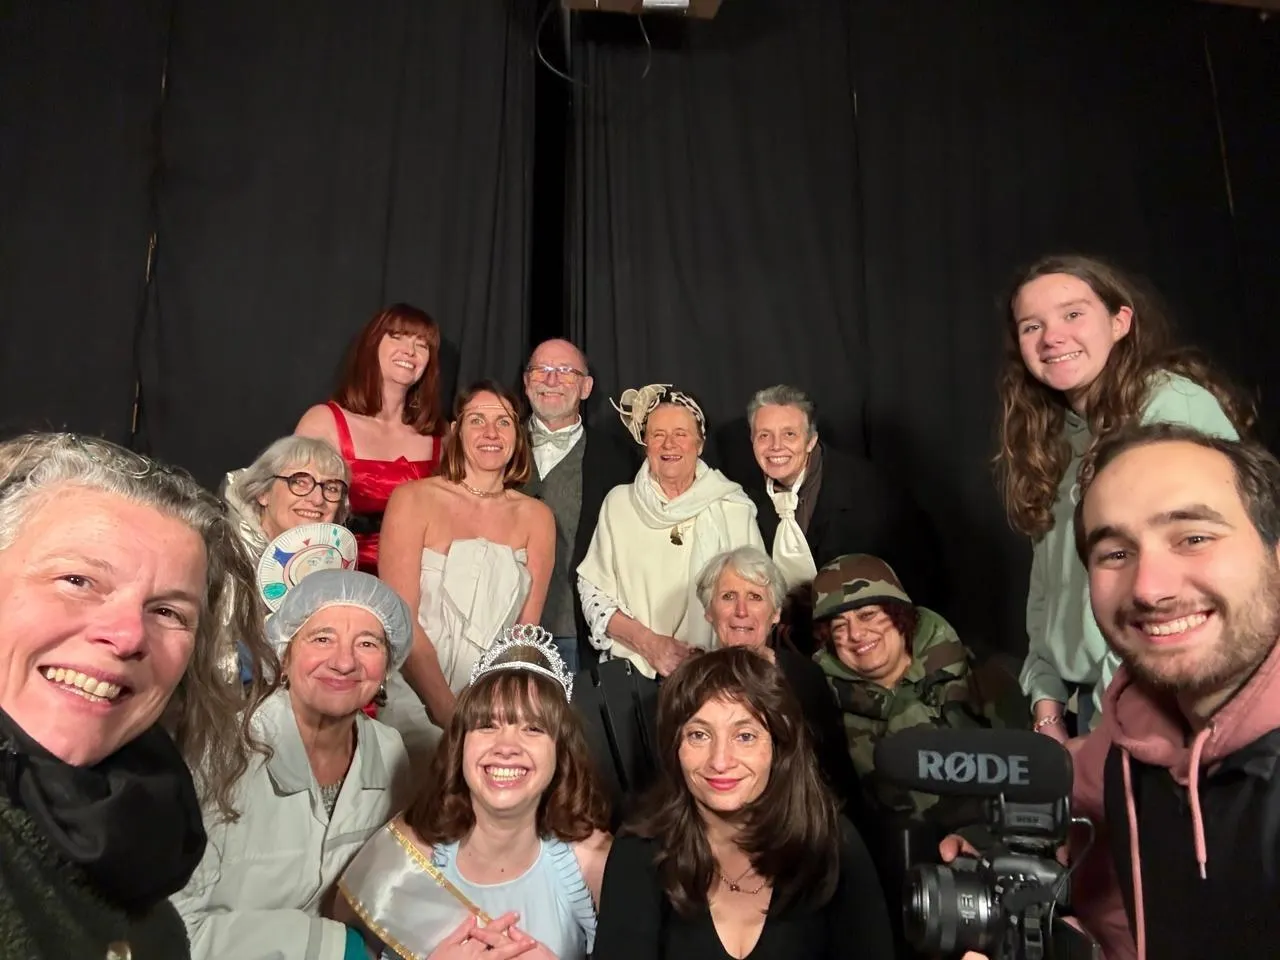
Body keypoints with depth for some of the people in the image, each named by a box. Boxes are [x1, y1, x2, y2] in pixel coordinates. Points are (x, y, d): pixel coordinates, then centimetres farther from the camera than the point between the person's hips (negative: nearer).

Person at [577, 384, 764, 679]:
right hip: (632, 670, 0)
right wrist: (647, 641, -7)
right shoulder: (619, 503, 6)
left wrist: (708, 659, -9)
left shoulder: (734, 508, 4)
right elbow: (592, 590, 6)